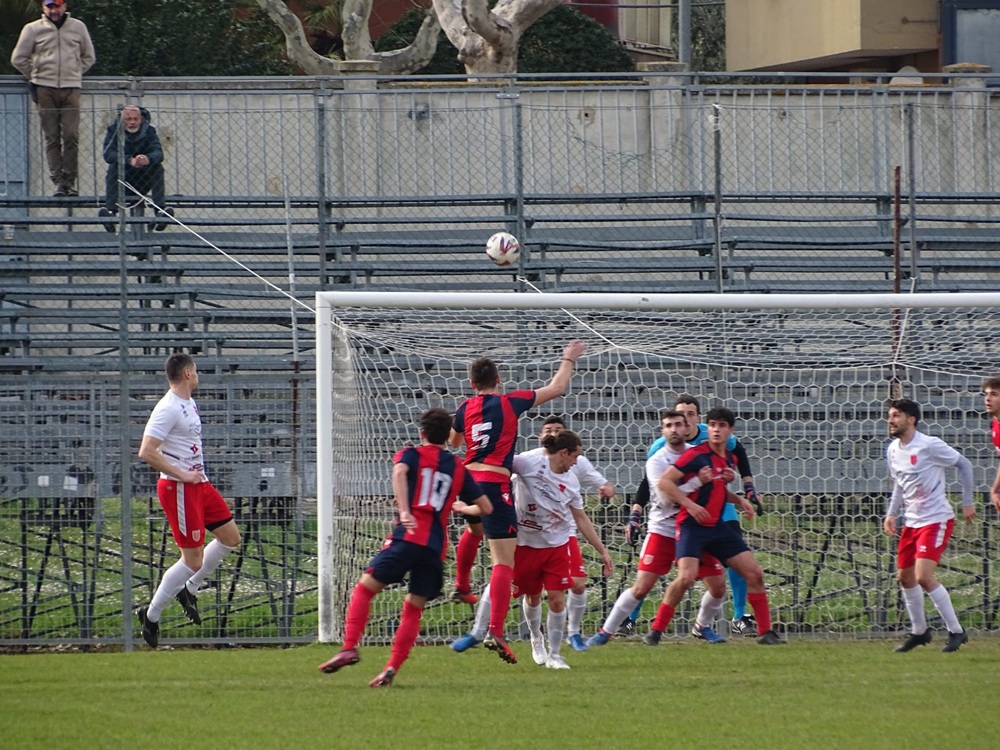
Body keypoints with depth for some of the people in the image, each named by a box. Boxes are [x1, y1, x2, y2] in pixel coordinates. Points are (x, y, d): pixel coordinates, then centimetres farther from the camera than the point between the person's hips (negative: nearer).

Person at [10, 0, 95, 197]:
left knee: (71, 136, -7)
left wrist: (74, 74, 11)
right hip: (45, 89, -1)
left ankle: (69, 180, -2)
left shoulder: (78, 27, 9)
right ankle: (57, 181, -2)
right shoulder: (33, 29, 4)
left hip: (70, 89, 1)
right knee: (52, 138, -2)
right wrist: (35, 76, 10)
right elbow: (18, 58, 9)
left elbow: (89, 57, 19)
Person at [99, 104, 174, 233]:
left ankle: (160, 210, -33)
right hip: (121, 182, -1)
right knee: (113, 167, -30)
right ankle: (110, 211, -44)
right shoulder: (114, 131, -5)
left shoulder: (148, 131, -2)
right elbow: (108, 154, -23)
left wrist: (148, 159, -46)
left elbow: (158, 153, -20)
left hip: (143, 182, 1)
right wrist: (129, 160, -41)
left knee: (158, 167, -23)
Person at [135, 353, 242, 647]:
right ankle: (151, 615, 5)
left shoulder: (189, 403, 12)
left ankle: (189, 590, 26)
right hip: (179, 490, -10)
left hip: (198, 483, 10)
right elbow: (147, 452, -26)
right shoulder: (168, 409, -19)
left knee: (230, 537, 15)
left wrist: (197, 473, 15)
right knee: (193, 561, -7)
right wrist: (183, 475, -21)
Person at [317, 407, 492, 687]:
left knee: (365, 588, 2)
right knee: (413, 609, 10)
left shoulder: (412, 455, 9)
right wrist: (463, 508, 43)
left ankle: (349, 648, -15)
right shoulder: (458, 468, 19)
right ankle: (392, 669, -2)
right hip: (436, 548, 4)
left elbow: (399, 471, -16)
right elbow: (486, 508, 23)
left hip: (408, 538, -4)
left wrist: (404, 511, -25)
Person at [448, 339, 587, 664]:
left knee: (474, 530, 40)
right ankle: (495, 631, -22)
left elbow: (454, 441, 29)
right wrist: (569, 359, 22)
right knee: (504, 560, -9)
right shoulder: (510, 402, -3)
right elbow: (556, 389, 7)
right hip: (495, 484, -6)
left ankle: (461, 586, 55)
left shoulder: (466, 408, 8)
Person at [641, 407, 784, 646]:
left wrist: (739, 500, 10)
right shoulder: (696, 455, -11)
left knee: (754, 573, 1)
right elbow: (664, 482, -14)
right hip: (692, 525, -7)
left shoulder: (730, 459, 12)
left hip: (717, 527, 7)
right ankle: (656, 631, -9)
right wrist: (690, 504, -22)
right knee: (686, 577, -23)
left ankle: (766, 632, 10)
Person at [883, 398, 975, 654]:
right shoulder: (893, 450, 7)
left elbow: (964, 465, -8)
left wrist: (967, 503, -6)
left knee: (924, 577, -18)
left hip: (936, 520, -8)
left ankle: (956, 631, -6)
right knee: (906, 577, 11)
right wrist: (891, 514, 9)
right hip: (911, 522, 8)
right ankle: (919, 631, 30)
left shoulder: (930, 446, -16)